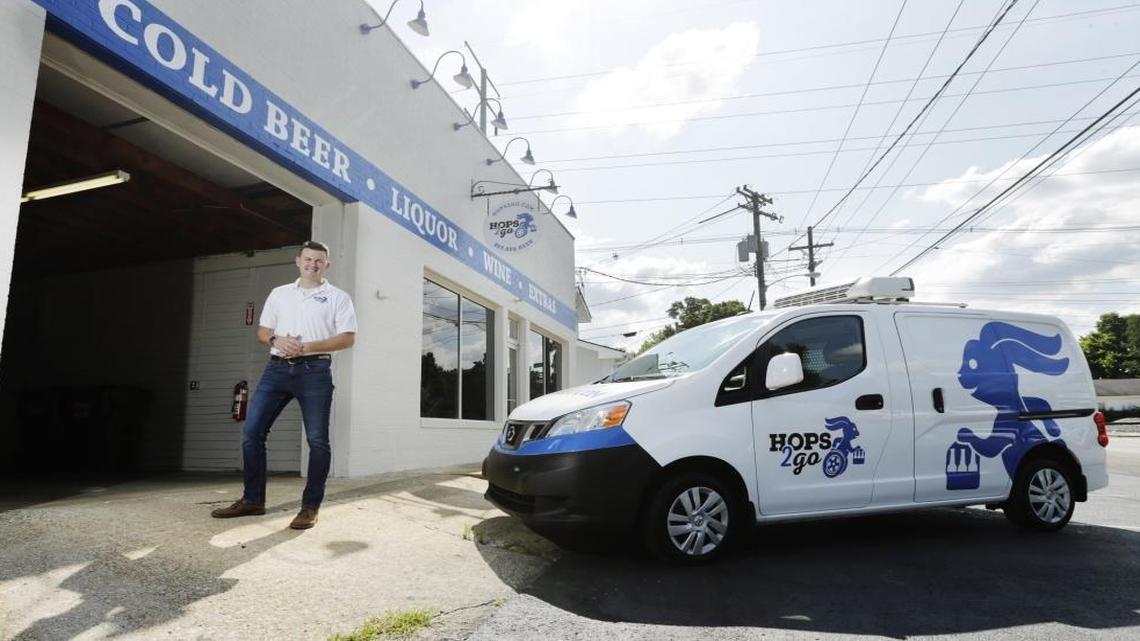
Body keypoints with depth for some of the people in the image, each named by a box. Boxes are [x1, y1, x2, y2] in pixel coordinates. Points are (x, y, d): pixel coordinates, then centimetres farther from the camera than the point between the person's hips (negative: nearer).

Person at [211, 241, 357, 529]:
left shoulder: (338, 297, 5)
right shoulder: (279, 293, 18)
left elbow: (347, 338, -4)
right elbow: (262, 331, 19)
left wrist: (307, 347, -15)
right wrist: (276, 340, -5)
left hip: (314, 371, -4)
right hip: (277, 368, 4)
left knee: (317, 440, -4)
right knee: (251, 432, 1)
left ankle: (310, 507, 6)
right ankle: (252, 500, 15)